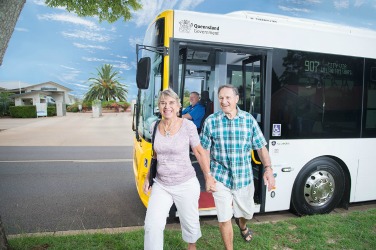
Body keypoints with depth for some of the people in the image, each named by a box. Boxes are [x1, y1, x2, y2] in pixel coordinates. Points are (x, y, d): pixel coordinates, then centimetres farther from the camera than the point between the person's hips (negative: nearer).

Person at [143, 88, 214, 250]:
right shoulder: (154, 127, -2)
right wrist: (147, 178, 15)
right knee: (152, 225, -6)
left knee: (190, 223, 16)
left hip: (186, 184, -2)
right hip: (160, 185, 3)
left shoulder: (188, 126, -13)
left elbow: (199, 152, -4)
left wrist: (208, 177, -1)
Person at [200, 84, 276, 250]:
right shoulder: (211, 121, -7)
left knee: (247, 212, 23)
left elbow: (260, 147, 1)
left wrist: (268, 168, -12)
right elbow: (205, 151, -1)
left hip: (244, 177, 3)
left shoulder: (249, 119, -2)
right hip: (220, 178, -2)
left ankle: (242, 225, 59)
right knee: (224, 219, 3)